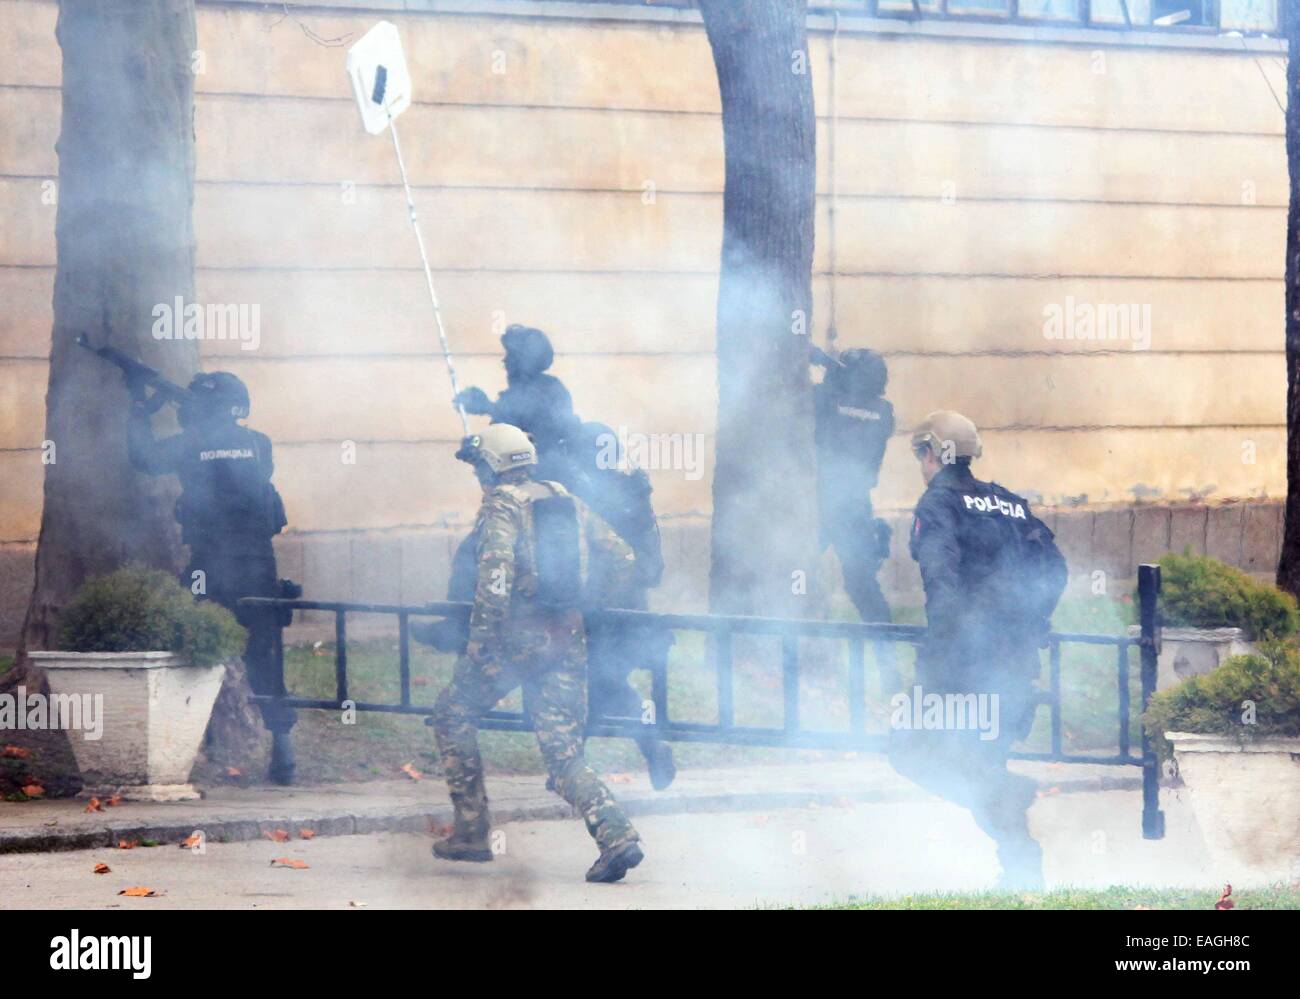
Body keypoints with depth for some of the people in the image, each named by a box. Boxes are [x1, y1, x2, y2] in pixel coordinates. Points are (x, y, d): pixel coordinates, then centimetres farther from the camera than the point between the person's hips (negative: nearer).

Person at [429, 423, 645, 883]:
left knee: (453, 716, 17)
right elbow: (622, 561, 15)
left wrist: (480, 643, -21)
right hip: (567, 640, 5)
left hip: (515, 635, -5)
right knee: (564, 754, 5)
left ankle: (471, 832, 14)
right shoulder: (566, 501, 14)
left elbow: (496, 573, -21)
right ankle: (617, 836, -18)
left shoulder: (501, 505, -5)